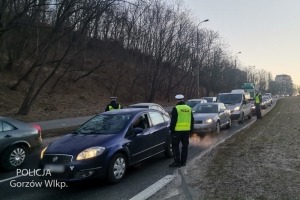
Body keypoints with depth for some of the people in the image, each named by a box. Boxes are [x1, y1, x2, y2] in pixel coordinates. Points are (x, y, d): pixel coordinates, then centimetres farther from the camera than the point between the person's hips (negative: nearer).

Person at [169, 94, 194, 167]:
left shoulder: (176, 108, -9)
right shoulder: (189, 108, 10)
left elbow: (173, 120, -12)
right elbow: (192, 120, 15)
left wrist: (171, 129, -4)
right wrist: (191, 129, 22)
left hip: (178, 130, -6)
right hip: (186, 130, 6)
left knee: (175, 146, 2)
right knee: (185, 146, 12)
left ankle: (177, 162, 1)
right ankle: (183, 161, 17)